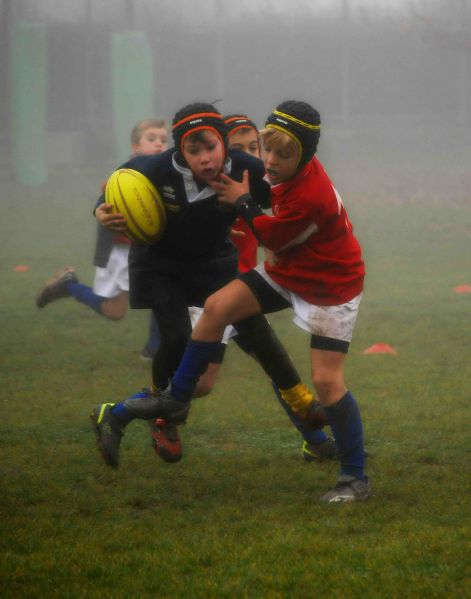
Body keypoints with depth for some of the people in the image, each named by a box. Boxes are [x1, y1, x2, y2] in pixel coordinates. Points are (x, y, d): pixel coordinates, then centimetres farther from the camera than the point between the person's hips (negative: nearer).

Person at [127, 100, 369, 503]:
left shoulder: (310, 196, -34)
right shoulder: (292, 172, -9)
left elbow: (272, 236, -18)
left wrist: (244, 201, -8)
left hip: (331, 288, -8)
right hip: (287, 271, 8)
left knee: (326, 380, -12)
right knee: (218, 307, -4)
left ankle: (356, 479, 0)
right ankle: (177, 399, 9)